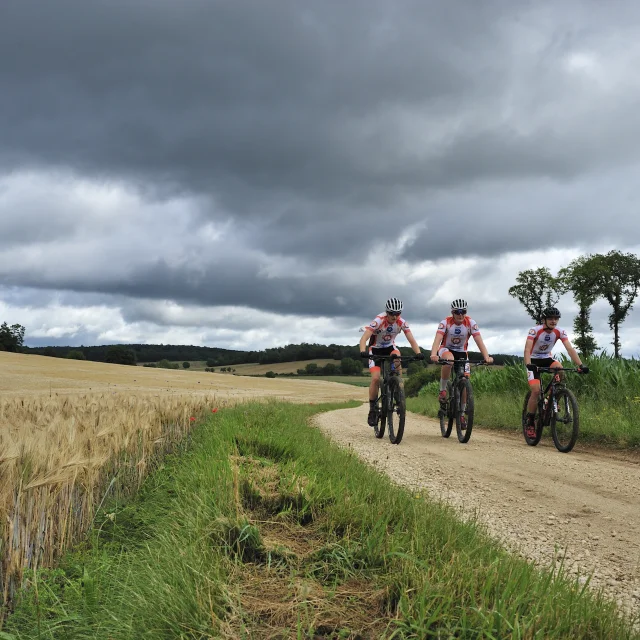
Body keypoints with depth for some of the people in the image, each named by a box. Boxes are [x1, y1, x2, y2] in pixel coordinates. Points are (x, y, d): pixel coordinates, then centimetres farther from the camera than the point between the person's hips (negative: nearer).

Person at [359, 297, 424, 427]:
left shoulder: (402, 323, -18)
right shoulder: (378, 321, -29)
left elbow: (412, 340, -20)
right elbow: (364, 338, -37)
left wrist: (418, 353, -39)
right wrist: (363, 352, -56)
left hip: (390, 347, 3)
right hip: (375, 349, -3)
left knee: (397, 357, -32)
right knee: (376, 378, -20)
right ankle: (372, 409, -4)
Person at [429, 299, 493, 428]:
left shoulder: (471, 323, -18)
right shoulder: (445, 322, -22)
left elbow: (479, 341, -25)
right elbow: (437, 339, -34)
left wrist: (486, 357, -42)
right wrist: (433, 355, -54)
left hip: (461, 352, 2)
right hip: (446, 349, -2)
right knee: (449, 360, -39)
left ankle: (462, 414, 7)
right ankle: (442, 390, -22)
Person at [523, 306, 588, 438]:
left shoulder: (560, 332, -14)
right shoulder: (535, 330, -24)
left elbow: (570, 349, -21)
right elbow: (527, 349, -35)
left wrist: (580, 365, -35)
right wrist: (528, 365, -52)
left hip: (547, 358, 3)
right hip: (533, 360, -3)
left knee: (559, 368, -31)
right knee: (536, 390, -19)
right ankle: (529, 423, -5)